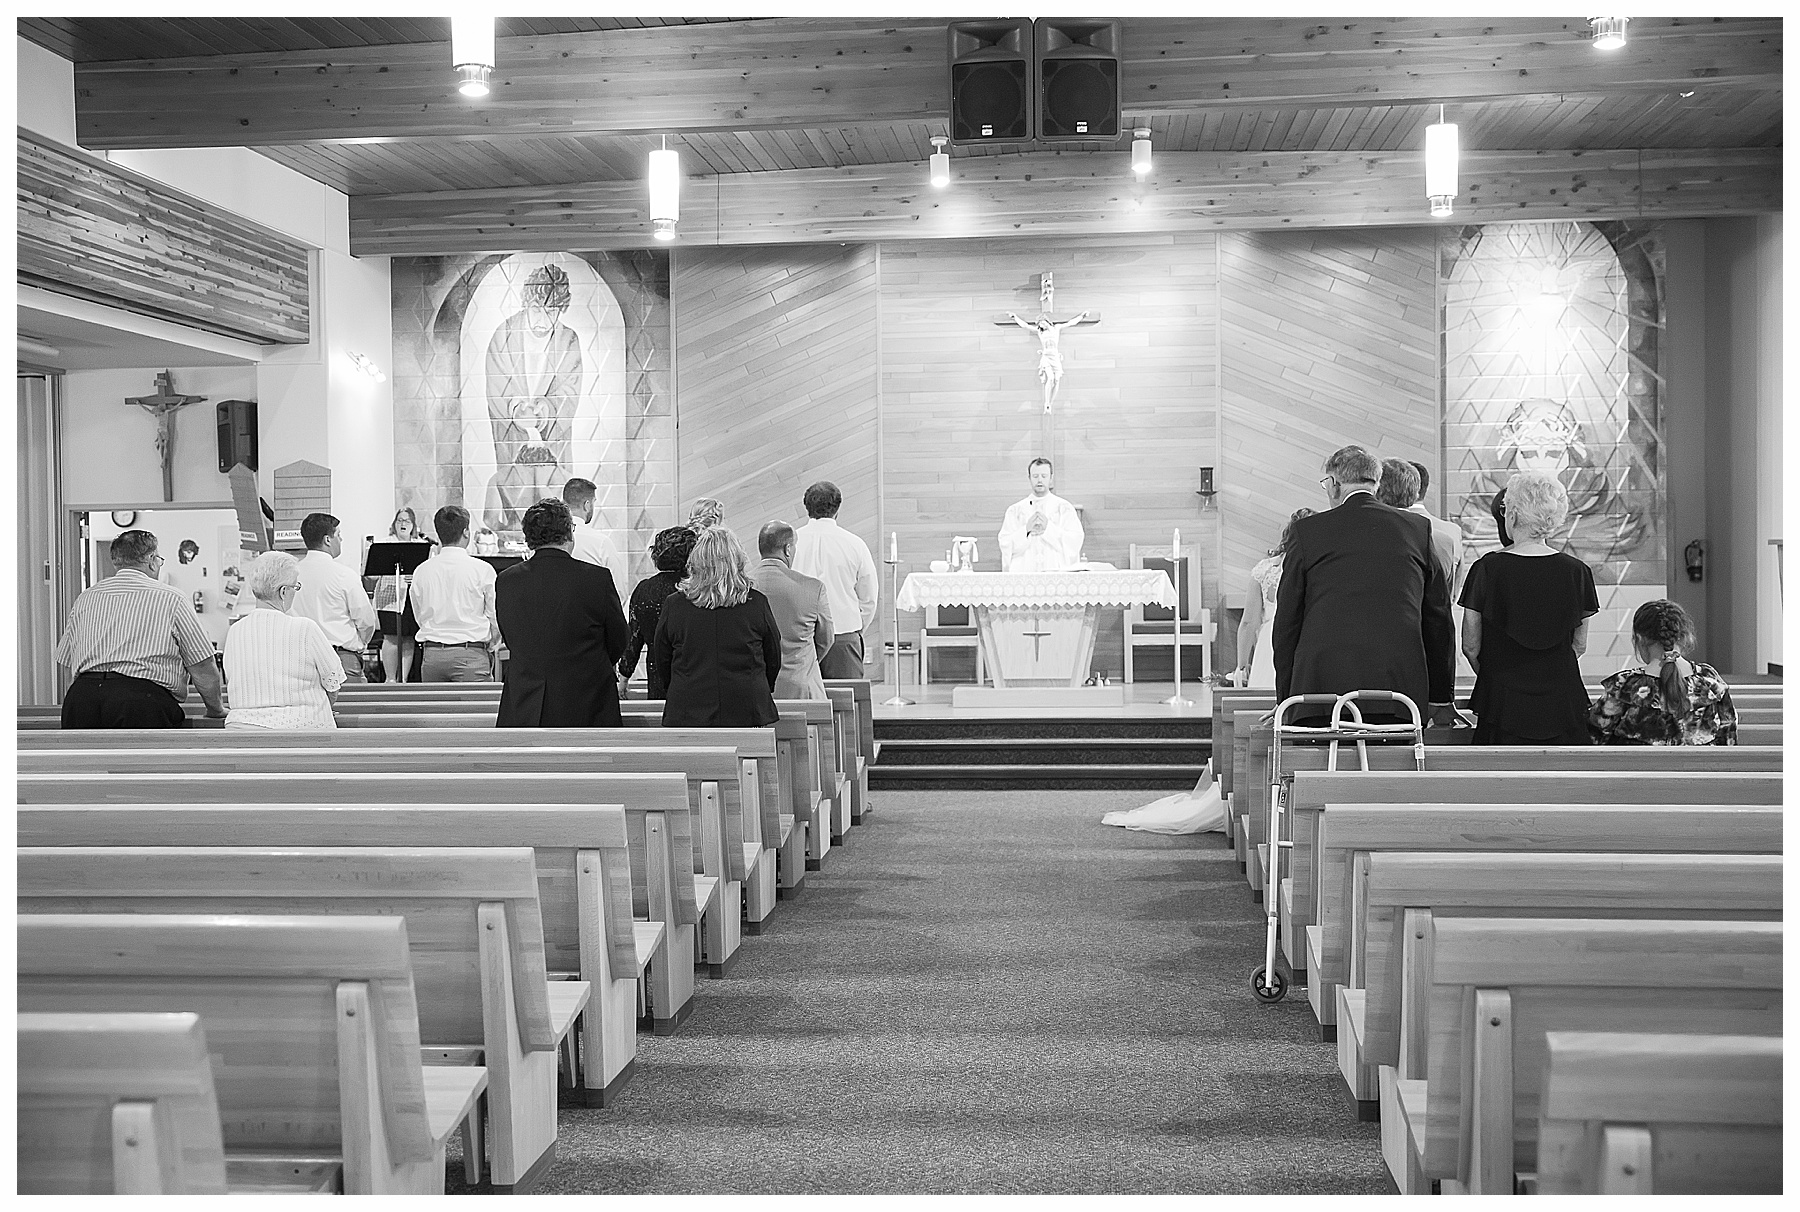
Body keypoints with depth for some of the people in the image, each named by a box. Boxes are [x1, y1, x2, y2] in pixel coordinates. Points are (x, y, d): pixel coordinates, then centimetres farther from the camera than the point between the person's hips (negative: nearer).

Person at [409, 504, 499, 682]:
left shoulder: (421, 571, 5)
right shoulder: (482, 569, -6)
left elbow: (420, 618, 12)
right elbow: (496, 620, -2)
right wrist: (488, 647, 15)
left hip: (432, 654, 4)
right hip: (471, 654, -4)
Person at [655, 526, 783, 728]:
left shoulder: (674, 605, -3)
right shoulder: (756, 603, -4)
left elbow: (660, 658, 10)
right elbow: (774, 658, 8)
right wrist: (763, 689, 27)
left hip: (689, 715, 0)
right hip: (746, 712, 0)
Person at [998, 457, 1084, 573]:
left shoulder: (1065, 508, 11)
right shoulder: (1014, 510, 14)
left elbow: (1075, 541, 0)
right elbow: (1005, 544, 6)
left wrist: (1048, 527, -9)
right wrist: (1026, 529, -8)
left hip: (1057, 569, -1)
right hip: (1023, 570, 1)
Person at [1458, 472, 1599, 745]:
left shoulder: (1487, 569, -7)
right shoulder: (1576, 571, 1)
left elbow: (1471, 646, -2)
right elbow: (1579, 645, 9)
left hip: (1504, 705, -2)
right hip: (1563, 707, 2)